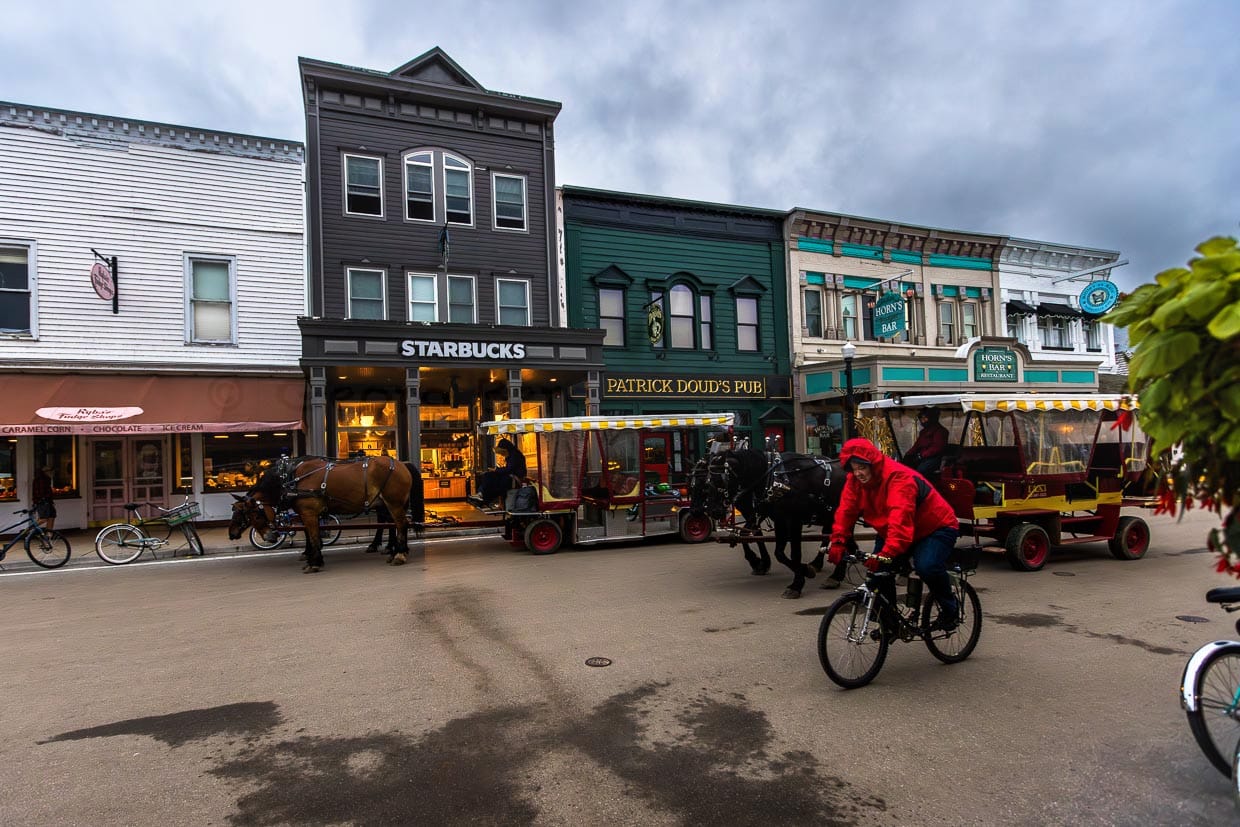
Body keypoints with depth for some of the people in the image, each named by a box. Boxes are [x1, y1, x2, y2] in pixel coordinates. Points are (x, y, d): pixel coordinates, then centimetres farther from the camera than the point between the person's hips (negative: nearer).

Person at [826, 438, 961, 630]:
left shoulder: (899, 477, -33)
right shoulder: (855, 481, -10)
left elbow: (900, 520, -44)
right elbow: (846, 511, -14)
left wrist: (887, 553, -53)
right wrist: (838, 542, -28)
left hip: (935, 528, -7)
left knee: (927, 567, -29)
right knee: (878, 569, -9)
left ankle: (950, 609, -1)